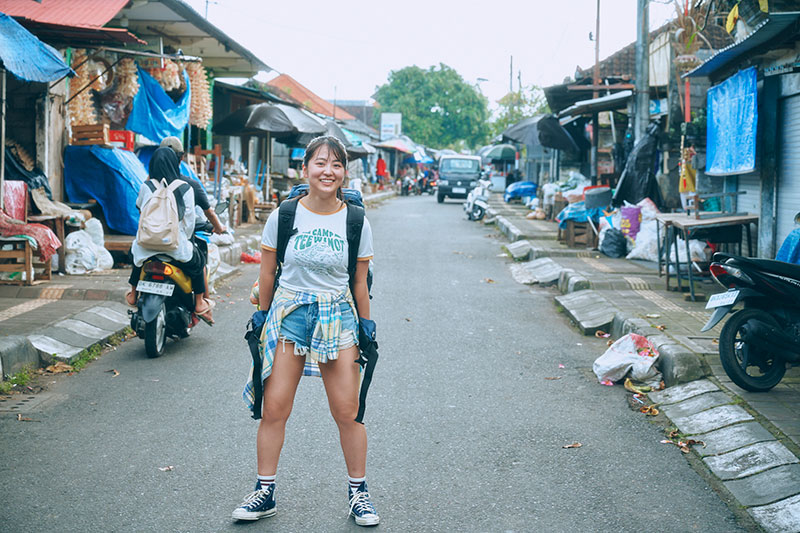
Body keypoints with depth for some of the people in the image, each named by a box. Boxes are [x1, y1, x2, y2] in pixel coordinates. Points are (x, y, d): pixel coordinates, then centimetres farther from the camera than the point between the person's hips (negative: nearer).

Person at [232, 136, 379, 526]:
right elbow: (267, 275, 8)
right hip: (289, 313, 0)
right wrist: (264, 318, 13)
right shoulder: (281, 217, -3)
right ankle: (264, 492, 16)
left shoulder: (357, 223, -2)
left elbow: (360, 285, 6)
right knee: (274, 408, 0)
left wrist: (365, 332, 9)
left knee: (347, 412, 2)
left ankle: (358, 491, 20)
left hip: (337, 316, 0)